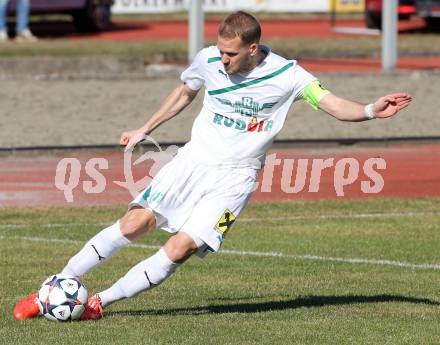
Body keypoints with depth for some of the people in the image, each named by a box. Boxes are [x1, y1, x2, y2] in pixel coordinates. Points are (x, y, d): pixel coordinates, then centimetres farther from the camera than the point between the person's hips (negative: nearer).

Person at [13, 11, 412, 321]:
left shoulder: (286, 75, -14)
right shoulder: (208, 60, -4)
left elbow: (335, 104, -14)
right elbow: (184, 92, 17)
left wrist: (371, 110, -34)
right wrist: (144, 131, 22)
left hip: (235, 176, -2)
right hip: (194, 158, 2)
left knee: (180, 249, -17)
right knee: (134, 223, -13)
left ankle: (100, 301, -5)